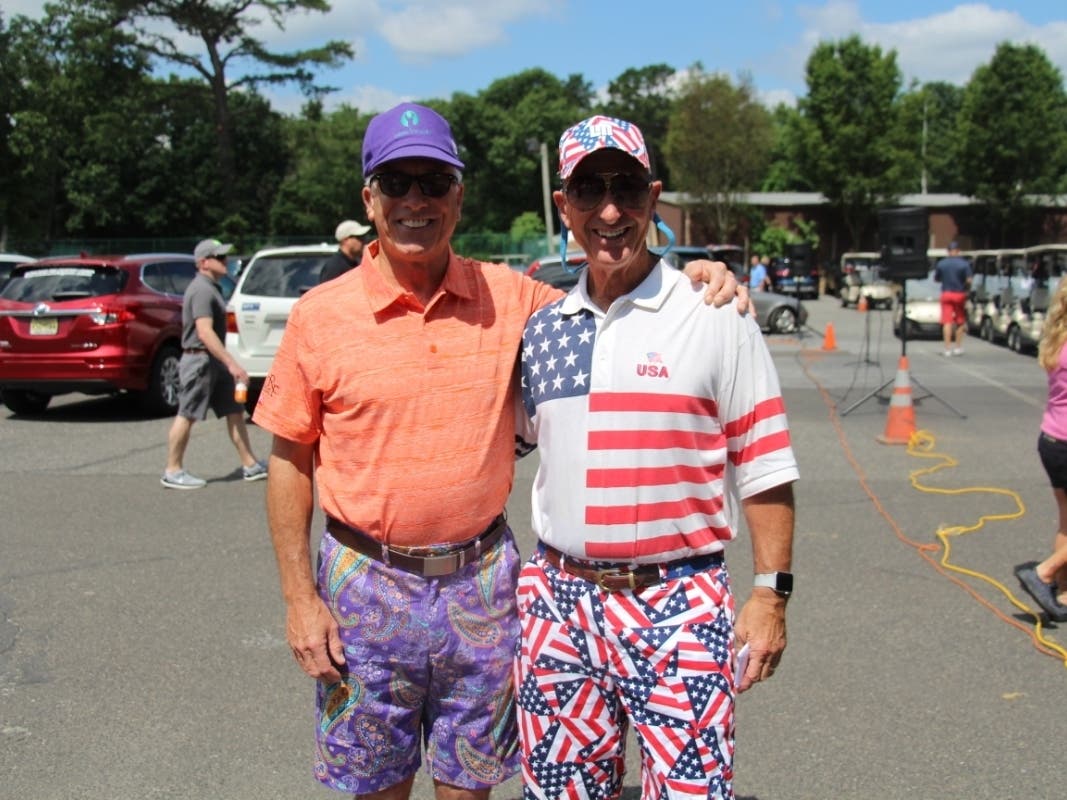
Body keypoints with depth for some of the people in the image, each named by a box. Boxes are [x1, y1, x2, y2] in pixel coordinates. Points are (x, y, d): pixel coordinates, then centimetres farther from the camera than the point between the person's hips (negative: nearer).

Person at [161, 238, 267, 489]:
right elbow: (205, 332, -26)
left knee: (234, 410, 9)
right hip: (199, 359, -10)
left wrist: (228, 363, 22)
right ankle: (173, 472, 7)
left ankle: (250, 465, 12)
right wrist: (231, 363, -28)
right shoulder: (202, 290, -17)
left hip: (214, 361, 10)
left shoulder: (211, 287, 15)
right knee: (186, 415, -2)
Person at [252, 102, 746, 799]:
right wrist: (300, 598, -4)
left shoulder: (510, 298, -1)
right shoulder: (320, 316, -5)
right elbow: (290, 462, 0)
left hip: (482, 581, 1)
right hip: (367, 584, -1)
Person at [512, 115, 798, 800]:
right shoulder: (540, 328, 6)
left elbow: (764, 467, -4)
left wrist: (772, 593, -7)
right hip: (560, 598, 4)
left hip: (679, 605, -4)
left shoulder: (716, 317, -6)